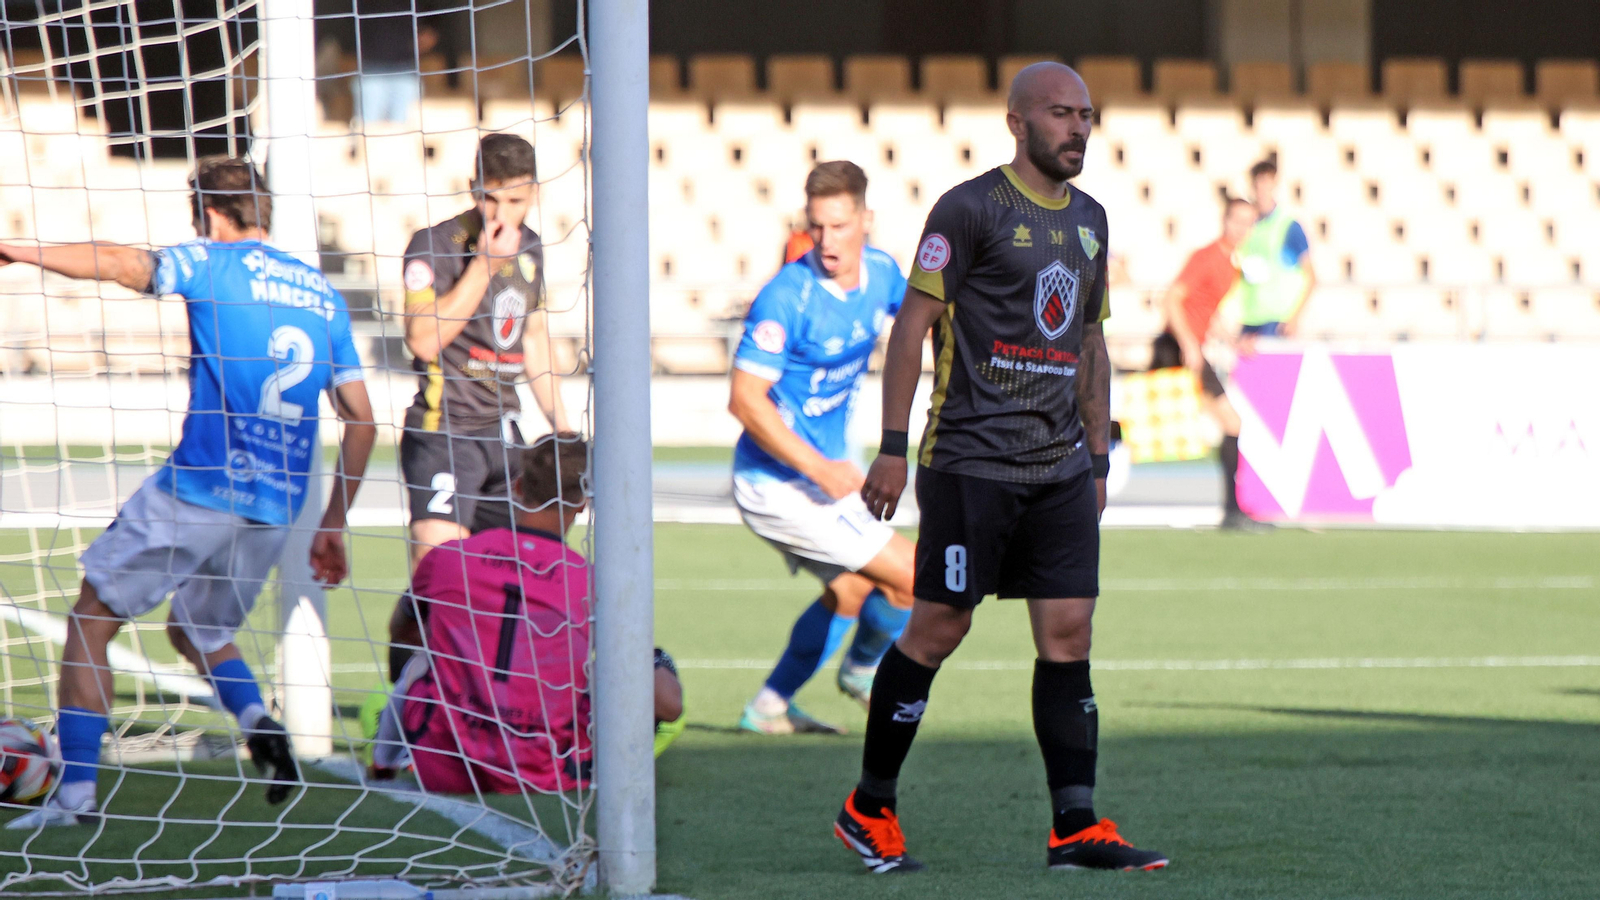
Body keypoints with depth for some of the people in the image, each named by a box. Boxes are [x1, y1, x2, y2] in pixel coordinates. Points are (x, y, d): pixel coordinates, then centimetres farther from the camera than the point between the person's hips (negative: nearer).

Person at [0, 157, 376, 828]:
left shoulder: (214, 264, -2)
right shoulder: (324, 295, 14)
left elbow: (122, 265, -20)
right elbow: (361, 420, 14)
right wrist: (333, 527, 20)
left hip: (196, 490, -6)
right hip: (274, 512, 6)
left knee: (91, 618, 7)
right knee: (196, 631, 26)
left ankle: (76, 789, -1)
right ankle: (258, 724, -3)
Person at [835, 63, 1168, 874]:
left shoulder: (1088, 220, 15)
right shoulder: (969, 209, -6)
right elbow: (913, 323, -7)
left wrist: (1097, 459, 18)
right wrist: (892, 448, -11)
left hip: (1060, 468, 6)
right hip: (971, 462, -6)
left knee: (1068, 632, -1)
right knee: (938, 627, -3)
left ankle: (1075, 827, -2)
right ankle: (868, 808, 10)